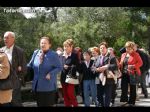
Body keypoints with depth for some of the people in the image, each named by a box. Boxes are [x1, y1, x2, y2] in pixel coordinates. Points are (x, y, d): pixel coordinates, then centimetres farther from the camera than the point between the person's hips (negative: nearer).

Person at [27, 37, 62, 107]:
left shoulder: (53, 55, -8)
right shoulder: (36, 53, 6)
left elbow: (59, 67, -9)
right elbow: (30, 65, 12)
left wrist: (50, 74, -21)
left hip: (48, 86, -5)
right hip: (37, 85, 5)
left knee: (49, 104, 3)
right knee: (40, 104, 15)